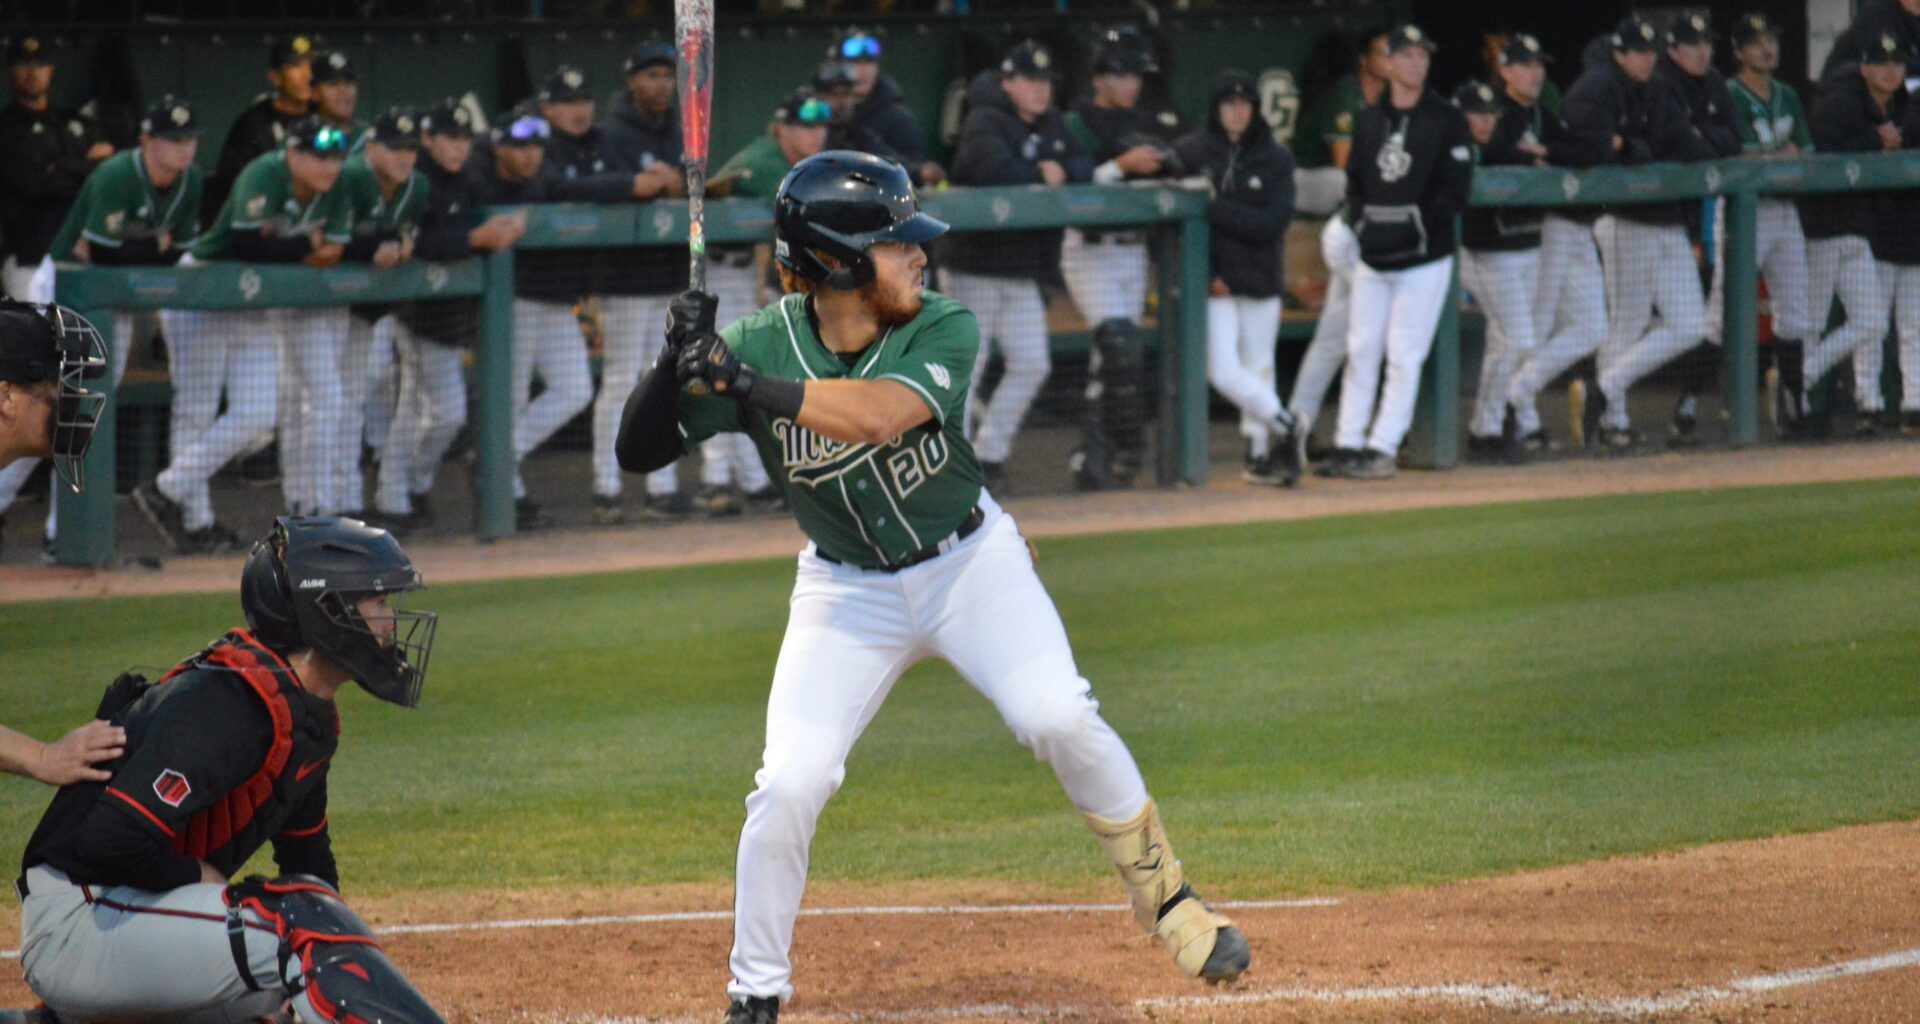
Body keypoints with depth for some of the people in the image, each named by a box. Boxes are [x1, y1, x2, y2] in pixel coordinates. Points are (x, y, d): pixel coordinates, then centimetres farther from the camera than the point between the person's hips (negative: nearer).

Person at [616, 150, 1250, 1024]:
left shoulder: (943, 330, -19)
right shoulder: (758, 346, -17)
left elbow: (880, 414, -38)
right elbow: (639, 451, -17)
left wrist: (747, 383, -48)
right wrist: (677, 362, -36)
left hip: (970, 561, 0)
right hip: (846, 589, 0)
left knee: (1059, 719, -19)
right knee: (789, 783, -13)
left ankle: (1161, 893, 4)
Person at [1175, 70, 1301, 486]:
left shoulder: (1275, 159, 0)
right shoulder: (1188, 152, -1)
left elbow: (1271, 224, -8)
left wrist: (1214, 208, -16)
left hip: (1259, 280, 1)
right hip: (1211, 282, -1)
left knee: (1258, 369, 7)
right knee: (1224, 373, -11)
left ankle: (1260, 453, 19)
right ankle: (1282, 428, 6)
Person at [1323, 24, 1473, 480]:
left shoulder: (1446, 121, -4)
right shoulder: (1370, 121, 11)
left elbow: (1456, 193, -9)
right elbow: (1354, 182, 17)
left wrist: (1412, 226, -17)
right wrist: (1363, 222, -2)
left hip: (1424, 259, -5)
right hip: (1374, 258, 5)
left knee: (1404, 356, -6)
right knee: (1361, 351, 4)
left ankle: (1382, 448, -3)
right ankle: (1349, 444, 9)